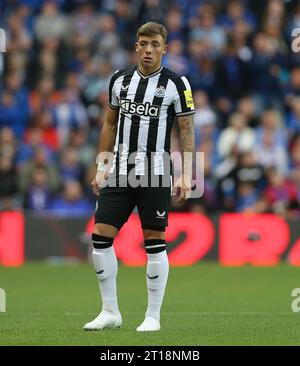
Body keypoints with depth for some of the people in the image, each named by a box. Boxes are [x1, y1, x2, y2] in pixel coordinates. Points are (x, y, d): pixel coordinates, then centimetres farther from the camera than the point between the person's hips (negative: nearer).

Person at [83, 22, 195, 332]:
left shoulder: (176, 84, -4)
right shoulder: (119, 80, 8)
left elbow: (186, 130, -2)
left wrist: (186, 175, -9)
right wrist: (102, 166, 12)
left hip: (156, 173, -4)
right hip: (120, 171, 4)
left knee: (154, 243, -2)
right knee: (101, 236, -2)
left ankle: (153, 316, 8)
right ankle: (110, 312, 9)